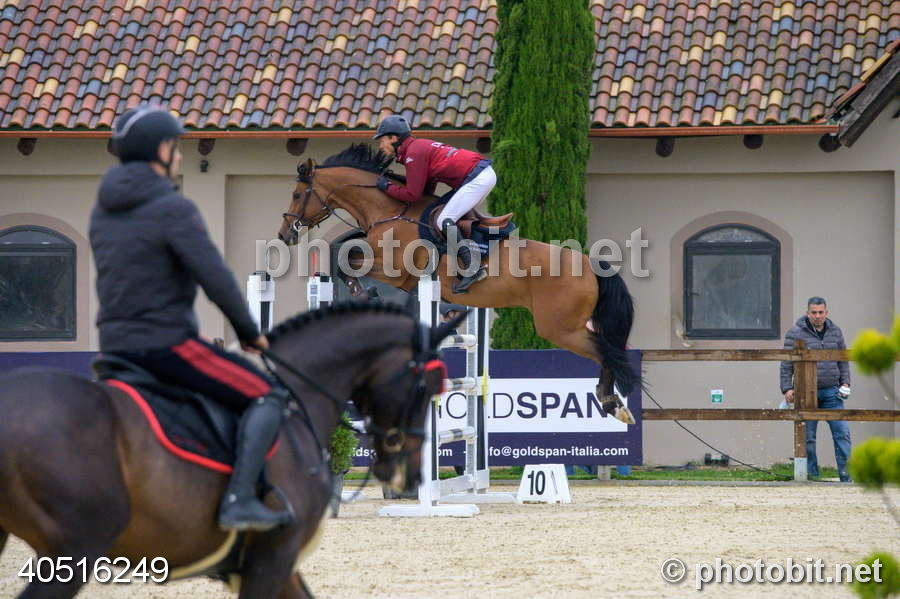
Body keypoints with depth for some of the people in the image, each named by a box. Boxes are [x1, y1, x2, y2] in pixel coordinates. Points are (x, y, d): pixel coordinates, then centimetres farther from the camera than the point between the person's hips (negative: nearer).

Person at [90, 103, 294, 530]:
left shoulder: (103, 210, 12)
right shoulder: (173, 209, -13)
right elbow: (215, 279, -17)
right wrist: (249, 332, -1)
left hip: (115, 346, 9)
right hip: (166, 343, -9)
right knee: (266, 396, -8)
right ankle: (239, 500, -23)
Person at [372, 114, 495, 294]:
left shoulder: (413, 153, -10)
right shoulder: (420, 146, 21)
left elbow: (413, 195, -11)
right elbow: (428, 190, 24)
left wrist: (387, 187, 3)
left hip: (477, 178, -10)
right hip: (485, 172, 10)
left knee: (445, 221, -13)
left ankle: (471, 269, -18)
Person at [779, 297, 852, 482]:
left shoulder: (835, 332, 10)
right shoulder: (796, 333, -2)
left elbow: (843, 360, 19)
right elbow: (787, 364, -2)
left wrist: (845, 382, 7)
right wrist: (787, 388, -8)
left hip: (831, 392, 3)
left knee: (842, 432, -5)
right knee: (807, 437, 1)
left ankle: (846, 475, -4)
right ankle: (811, 476, 9)